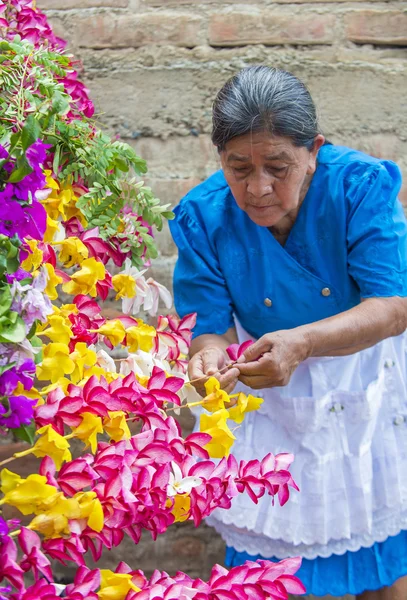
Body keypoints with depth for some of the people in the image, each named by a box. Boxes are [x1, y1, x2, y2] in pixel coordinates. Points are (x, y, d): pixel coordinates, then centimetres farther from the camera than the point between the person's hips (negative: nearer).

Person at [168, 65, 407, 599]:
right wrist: (210, 354, -39)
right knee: (261, 556, 11)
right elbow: (211, 326, -14)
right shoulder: (203, 217, -18)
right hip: (267, 405, 1)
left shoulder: (361, 185, -23)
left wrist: (302, 343, -45)